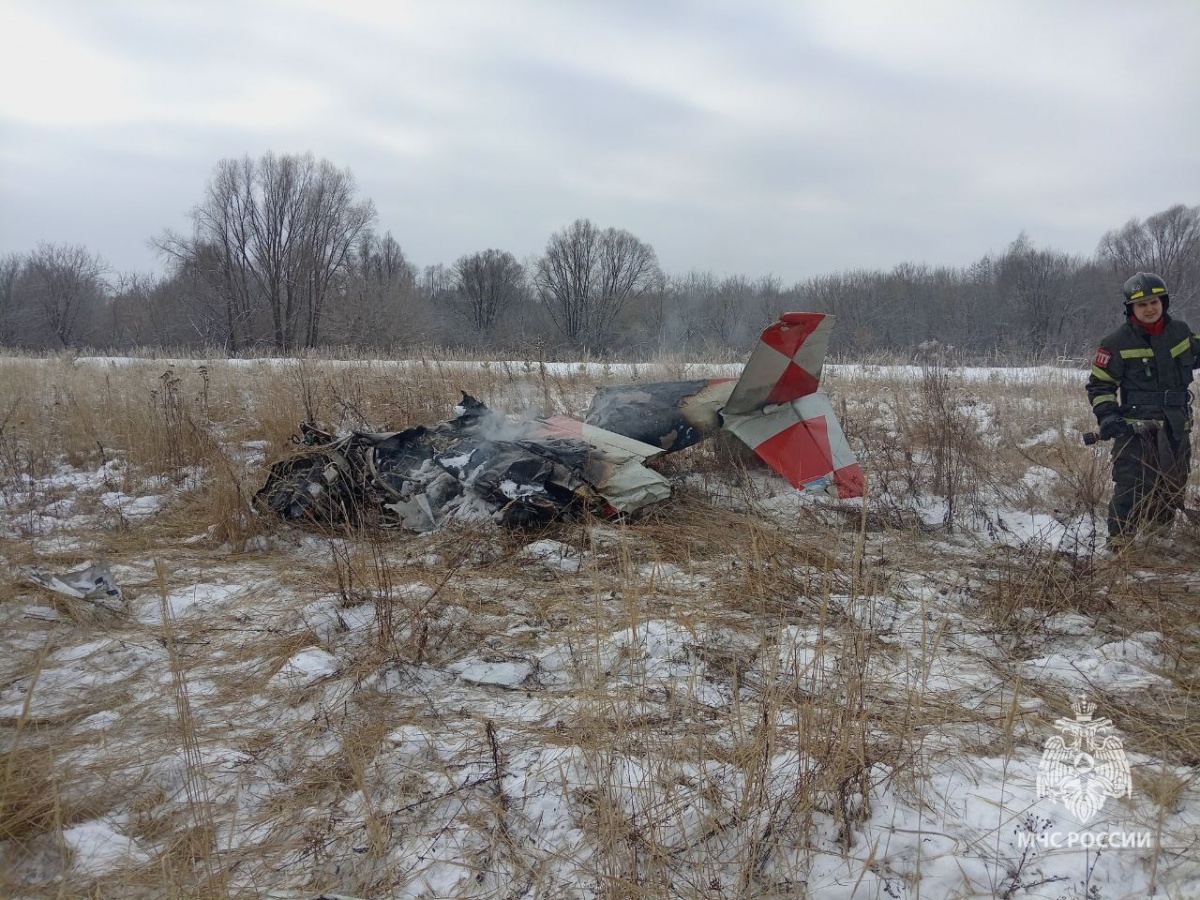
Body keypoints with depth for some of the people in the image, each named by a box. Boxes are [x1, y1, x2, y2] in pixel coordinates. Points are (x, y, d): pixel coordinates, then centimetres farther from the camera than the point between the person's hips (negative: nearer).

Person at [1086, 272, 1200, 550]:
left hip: (1176, 428, 6)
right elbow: (1099, 384, -7)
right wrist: (1107, 416, -19)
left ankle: (1160, 534, 33)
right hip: (1135, 430, -6)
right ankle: (1120, 541, -4)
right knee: (1131, 489, -11)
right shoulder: (1117, 343, -9)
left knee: (1173, 486, 16)